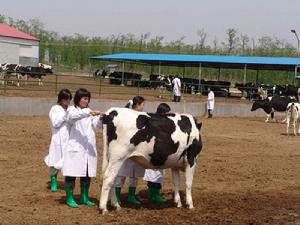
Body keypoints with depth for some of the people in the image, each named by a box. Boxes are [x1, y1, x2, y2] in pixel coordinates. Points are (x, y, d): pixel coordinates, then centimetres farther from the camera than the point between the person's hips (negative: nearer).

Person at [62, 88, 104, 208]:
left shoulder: (89, 112, 19)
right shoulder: (71, 110, 1)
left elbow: (95, 125, 4)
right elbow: (73, 116, -23)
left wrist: (100, 118, -18)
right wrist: (89, 112, -33)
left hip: (89, 148, 6)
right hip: (75, 147, -5)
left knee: (87, 174, 8)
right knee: (72, 173, -2)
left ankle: (84, 198, 19)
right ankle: (69, 198, 7)